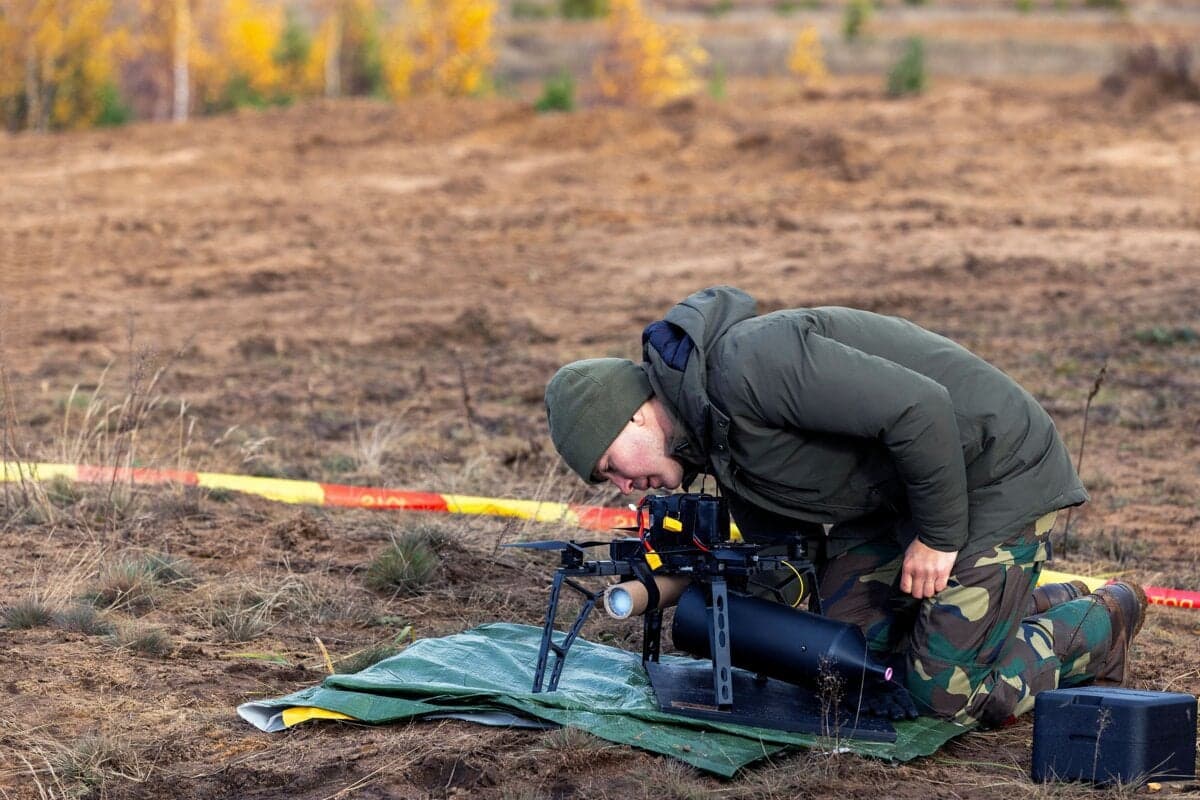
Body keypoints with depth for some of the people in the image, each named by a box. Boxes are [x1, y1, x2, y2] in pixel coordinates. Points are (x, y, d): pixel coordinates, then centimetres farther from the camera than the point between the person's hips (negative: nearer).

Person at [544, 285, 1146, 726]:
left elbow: (919, 409, -30)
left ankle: (1100, 623, 14)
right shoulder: (712, 435, 6)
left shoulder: (748, 362, -27)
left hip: (993, 469, -10)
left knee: (949, 695, -10)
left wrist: (938, 534, -20)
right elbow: (782, 540, 13)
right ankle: (1039, 603, 22)